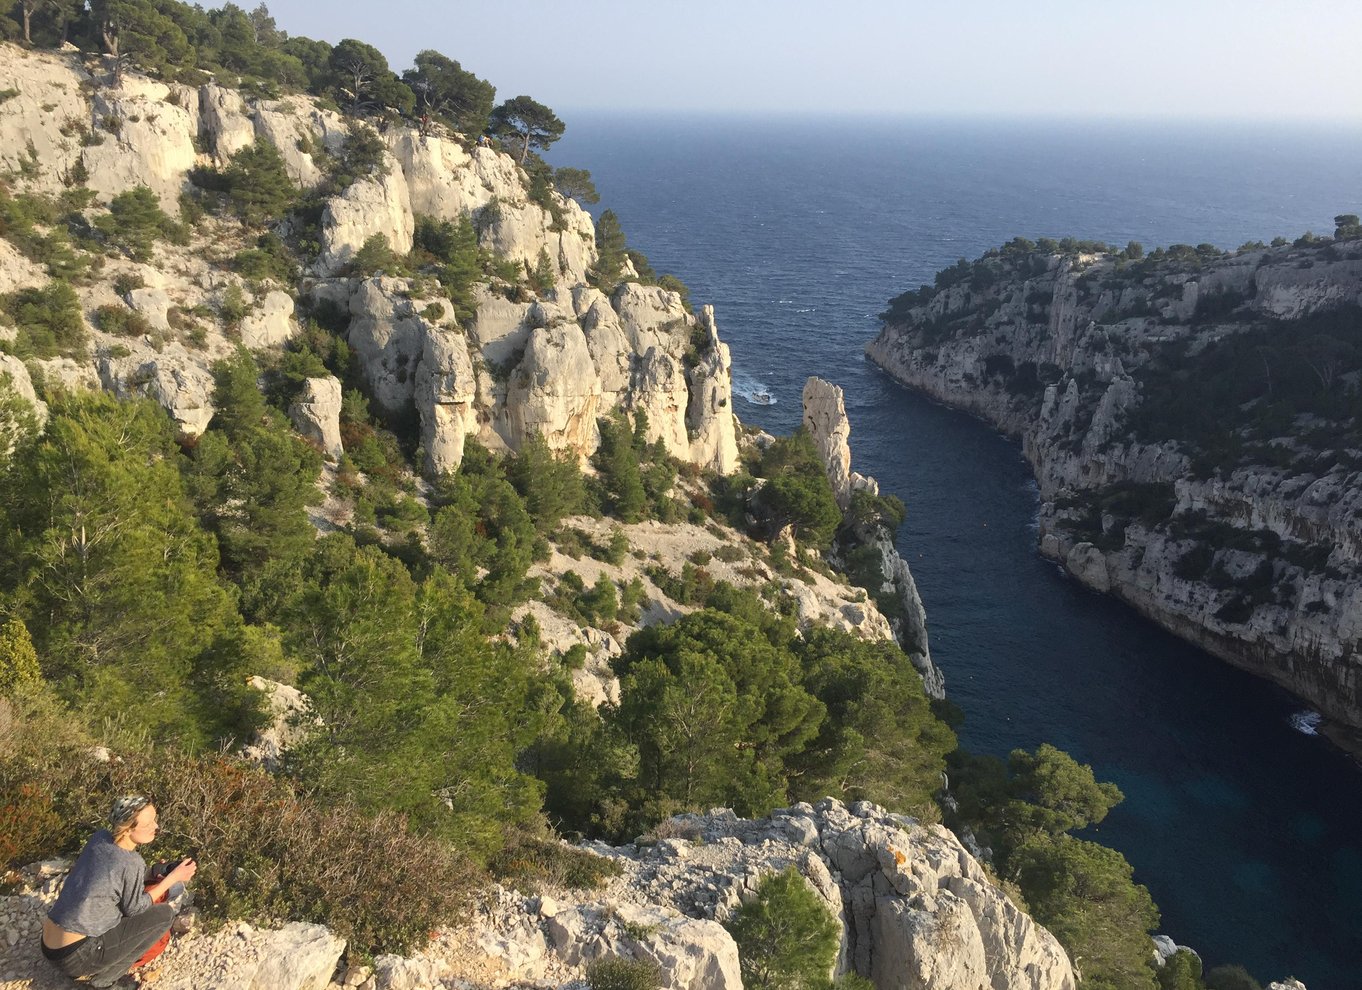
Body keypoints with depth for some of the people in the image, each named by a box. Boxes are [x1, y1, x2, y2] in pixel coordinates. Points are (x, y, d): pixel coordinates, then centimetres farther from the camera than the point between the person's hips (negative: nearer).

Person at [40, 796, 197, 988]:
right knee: (164, 914, -2)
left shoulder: (100, 837, 0)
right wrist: (172, 878, 1)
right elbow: (134, 908, -4)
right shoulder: (132, 864, -20)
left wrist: (160, 875, 12)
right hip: (74, 957, -8)